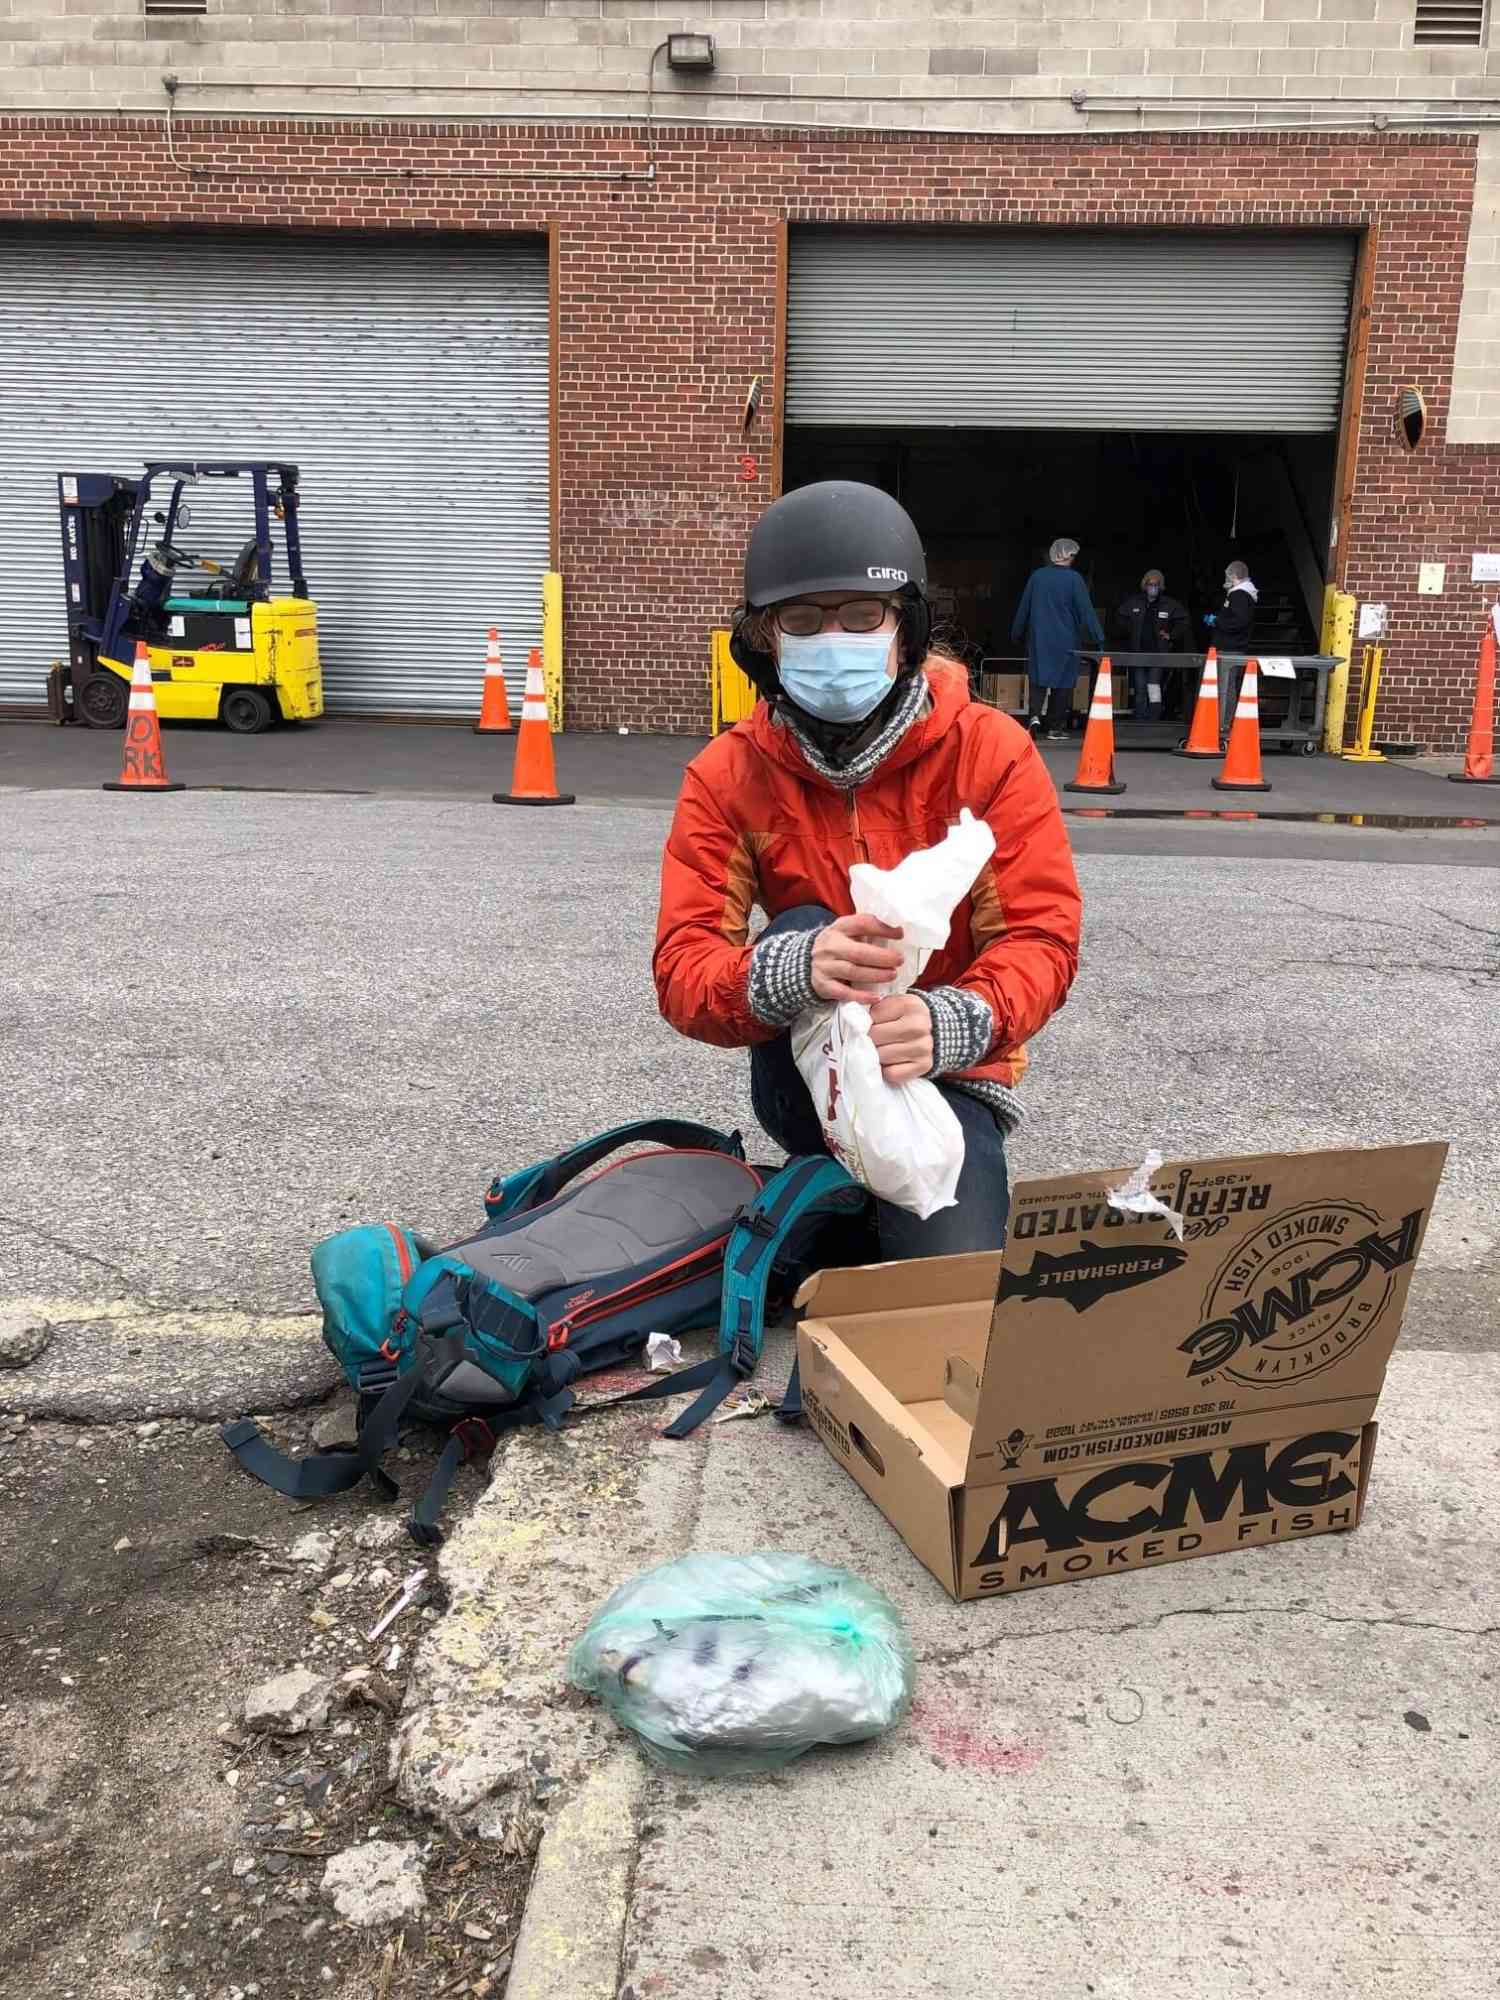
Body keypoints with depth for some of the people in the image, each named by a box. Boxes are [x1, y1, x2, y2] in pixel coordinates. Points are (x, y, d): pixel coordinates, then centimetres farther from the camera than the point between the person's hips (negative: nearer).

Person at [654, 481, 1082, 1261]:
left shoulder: (992, 752, -13)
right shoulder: (726, 775, -10)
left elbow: (1041, 938, -19)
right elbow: (684, 970, -20)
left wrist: (948, 1025, -42)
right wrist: (796, 970, -44)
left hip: (948, 1070, -1)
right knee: (802, 929, -29)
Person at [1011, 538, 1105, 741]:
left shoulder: (1036, 576, 0)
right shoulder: (1073, 578, -9)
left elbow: (1024, 608, 8)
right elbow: (1085, 611, -9)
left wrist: (1017, 635, 19)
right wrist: (1098, 639, -5)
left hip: (1038, 639, 2)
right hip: (1065, 640, -2)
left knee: (1037, 678, 7)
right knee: (1062, 681, 7)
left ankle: (1035, 715, -18)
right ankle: (1055, 728, 8)